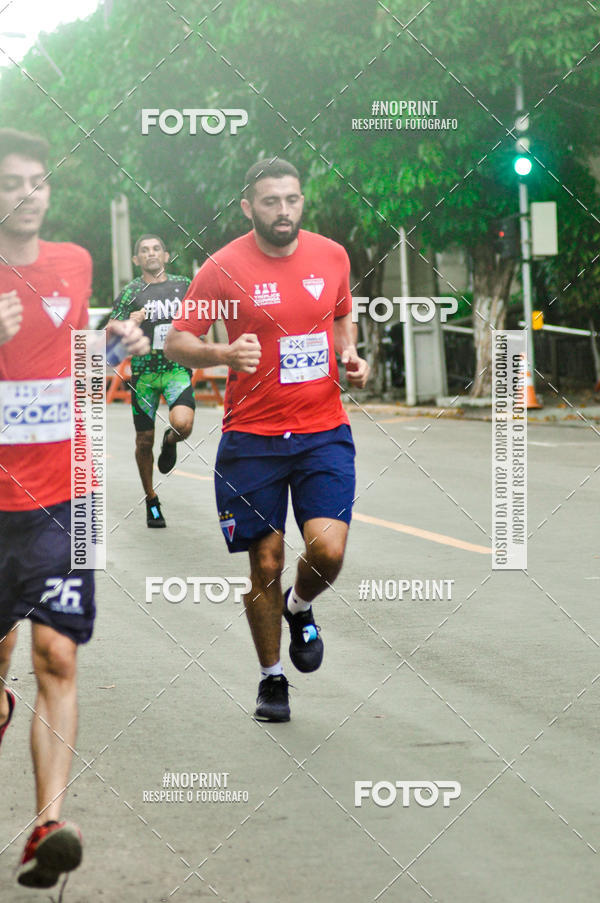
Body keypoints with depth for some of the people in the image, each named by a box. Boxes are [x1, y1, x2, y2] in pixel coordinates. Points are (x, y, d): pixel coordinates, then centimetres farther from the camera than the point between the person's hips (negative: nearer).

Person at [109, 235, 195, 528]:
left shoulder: (183, 285, 7)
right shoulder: (131, 292, 2)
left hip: (177, 368, 0)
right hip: (144, 371, 0)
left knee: (183, 425, -25)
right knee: (144, 441, 5)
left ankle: (170, 442, 13)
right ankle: (151, 501, 24)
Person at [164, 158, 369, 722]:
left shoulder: (332, 256, 4)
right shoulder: (223, 268, -6)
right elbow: (176, 343, -4)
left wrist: (350, 356, 3)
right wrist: (224, 353, -23)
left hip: (323, 432, 2)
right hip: (252, 437, -2)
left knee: (328, 549, -14)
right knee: (265, 563, 2)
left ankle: (299, 608, 21)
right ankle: (271, 677, 22)